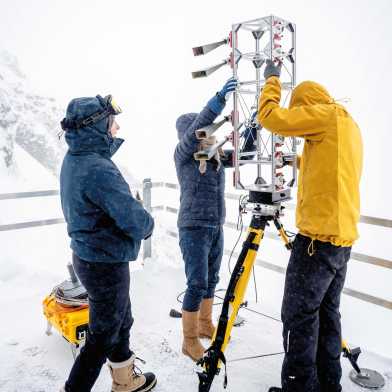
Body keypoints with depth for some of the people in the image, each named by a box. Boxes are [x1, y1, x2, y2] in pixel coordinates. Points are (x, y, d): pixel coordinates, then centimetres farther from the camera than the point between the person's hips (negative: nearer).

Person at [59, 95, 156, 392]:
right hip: (107, 264, -10)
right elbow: (136, 221, -27)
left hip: (87, 255, 10)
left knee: (122, 321, 25)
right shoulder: (98, 169, -28)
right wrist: (148, 225, -7)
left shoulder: (73, 158, 2)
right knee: (103, 335, 9)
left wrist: (111, 139, 5)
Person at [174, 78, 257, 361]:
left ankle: (205, 324, 33)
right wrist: (220, 99, -35)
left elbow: (244, 154, 6)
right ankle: (190, 341, 9)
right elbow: (193, 131, -26)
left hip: (216, 227, 6)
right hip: (193, 228, -6)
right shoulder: (183, 154, -8)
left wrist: (253, 129, -12)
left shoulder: (217, 155, 9)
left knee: (211, 280, 15)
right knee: (197, 284, -5)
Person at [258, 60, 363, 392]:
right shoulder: (349, 125, 22)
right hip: (343, 239, 10)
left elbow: (270, 116, -9)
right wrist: (304, 163, 26)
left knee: (300, 318, -3)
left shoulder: (326, 114, -5)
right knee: (327, 314, 15)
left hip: (318, 238, -10)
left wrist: (272, 78, 5)